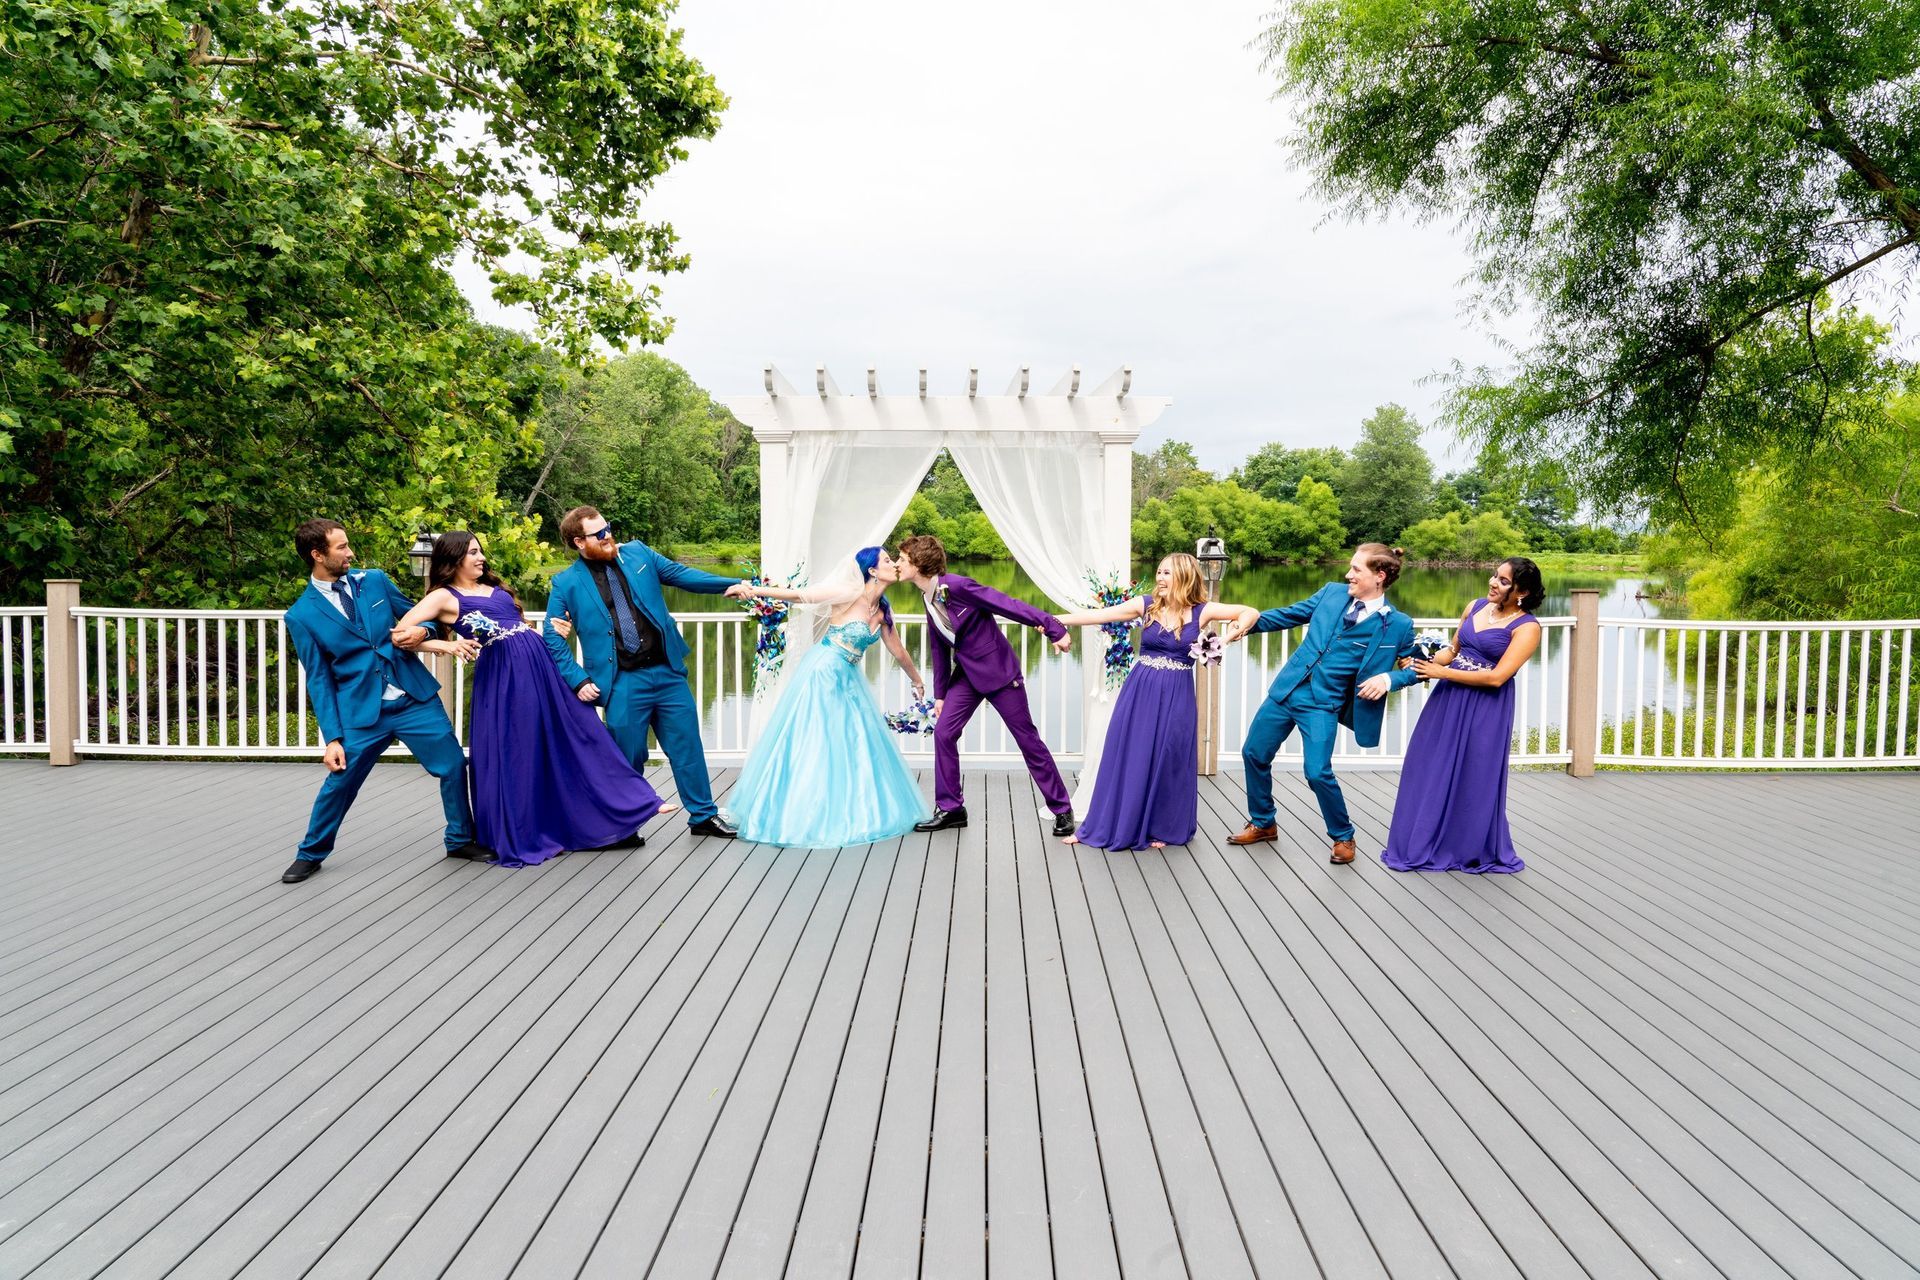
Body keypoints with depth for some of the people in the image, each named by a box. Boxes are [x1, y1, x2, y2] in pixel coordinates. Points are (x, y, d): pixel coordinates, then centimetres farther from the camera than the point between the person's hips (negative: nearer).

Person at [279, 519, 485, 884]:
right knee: (339, 784, 4)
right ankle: (310, 854, 29)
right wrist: (332, 737, -7)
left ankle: (461, 840, 21)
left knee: (454, 765, 1)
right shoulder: (301, 615, -2)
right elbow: (319, 679, -2)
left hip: (415, 698, 3)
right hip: (361, 711, -2)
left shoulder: (374, 580, 5)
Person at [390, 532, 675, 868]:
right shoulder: (444, 597, 0)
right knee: (515, 755, 2)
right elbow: (399, 634, -8)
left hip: (540, 664, 6)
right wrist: (443, 645, -17)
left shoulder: (494, 587, 20)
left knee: (575, 735, 9)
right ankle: (519, 839, 19)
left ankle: (625, 808, 17)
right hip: (503, 676, -6)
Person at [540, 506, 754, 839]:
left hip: (667, 672, 3)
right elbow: (552, 636, 3)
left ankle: (704, 815, 22)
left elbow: (680, 574, 11)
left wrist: (728, 585, -1)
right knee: (629, 758, 4)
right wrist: (578, 681, -5)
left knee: (687, 745, 8)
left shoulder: (637, 553, 7)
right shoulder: (566, 584, 0)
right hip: (622, 683, -3)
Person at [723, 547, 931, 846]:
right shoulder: (850, 596, -16)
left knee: (854, 748, 9)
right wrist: (751, 590, -22)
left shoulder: (883, 611, 6)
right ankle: (802, 814, 10)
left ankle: (848, 815, 20)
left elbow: (899, 652, 20)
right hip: (822, 675, -7)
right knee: (811, 744, -1)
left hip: (848, 679, 7)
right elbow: (797, 594, -17)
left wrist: (918, 681, 31)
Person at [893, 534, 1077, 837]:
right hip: (967, 675, 7)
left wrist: (1053, 628, -26)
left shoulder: (956, 586, -21)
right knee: (943, 733, -3)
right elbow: (939, 650, 14)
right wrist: (939, 694, 18)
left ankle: (1062, 810, 11)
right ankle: (950, 809, 9)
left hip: (999, 671, -7)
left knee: (1028, 739, -1)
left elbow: (1008, 605, -23)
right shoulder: (929, 602, 4)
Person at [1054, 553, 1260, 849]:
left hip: (1176, 697, -2)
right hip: (1139, 692, 2)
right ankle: (1103, 826, 19)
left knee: (1166, 763, 6)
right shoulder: (1146, 605, 0)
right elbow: (1100, 615, -3)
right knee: (1125, 758, 8)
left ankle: (1160, 829, 23)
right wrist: (1058, 620, -7)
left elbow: (1251, 613, -3)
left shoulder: (1201, 611, -4)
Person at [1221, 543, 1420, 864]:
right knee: (1254, 753, 11)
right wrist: (1249, 623, 4)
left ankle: (1343, 837, 13)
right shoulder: (1332, 593, 4)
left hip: (1323, 705, -5)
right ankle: (1262, 824, 32)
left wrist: (1388, 678, -16)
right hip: (1287, 689, 5)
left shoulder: (1398, 625, -6)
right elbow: (1289, 614, 14)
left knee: (1317, 772, -14)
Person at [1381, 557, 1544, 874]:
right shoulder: (1476, 606, 6)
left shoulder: (1527, 627, -12)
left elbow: (1497, 677, -19)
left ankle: (1473, 850, 25)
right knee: (1431, 771, 10)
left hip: (1486, 710, -6)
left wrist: (1441, 672, -17)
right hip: (1448, 699, 6)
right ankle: (1422, 845, 24)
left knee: (1475, 779, 6)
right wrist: (1425, 661, -6)